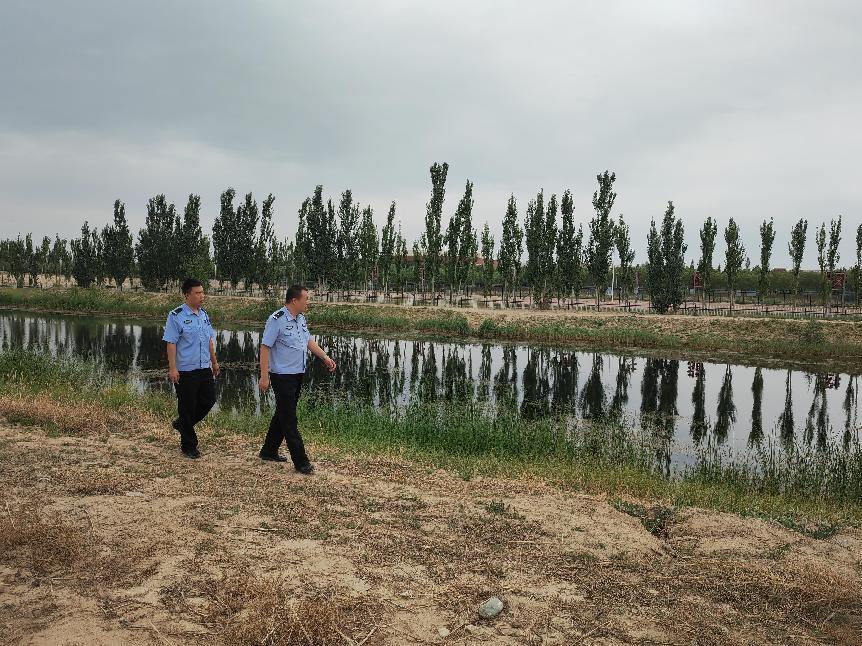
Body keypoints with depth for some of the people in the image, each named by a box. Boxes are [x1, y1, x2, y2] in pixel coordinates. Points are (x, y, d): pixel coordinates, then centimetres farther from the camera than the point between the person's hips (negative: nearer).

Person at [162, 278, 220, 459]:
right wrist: (173, 368, -17)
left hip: (204, 368, 7)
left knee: (208, 400, 10)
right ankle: (189, 446, 18)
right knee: (187, 407, 4)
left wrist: (214, 361, 21)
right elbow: (171, 343, -14)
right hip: (185, 371, -7)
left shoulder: (204, 314, 10)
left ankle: (181, 424, 34)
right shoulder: (176, 316, -11)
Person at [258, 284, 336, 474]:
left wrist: (325, 357, 14)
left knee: (283, 415, 18)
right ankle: (301, 462, -3)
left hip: (298, 374, 9)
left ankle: (269, 451, 31)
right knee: (289, 419, -4)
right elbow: (265, 347, -18)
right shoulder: (277, 320, -17)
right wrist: (264, 377, -20)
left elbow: (308, 340, 21)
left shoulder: (301, 318, 9)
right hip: (282, 376, -9)